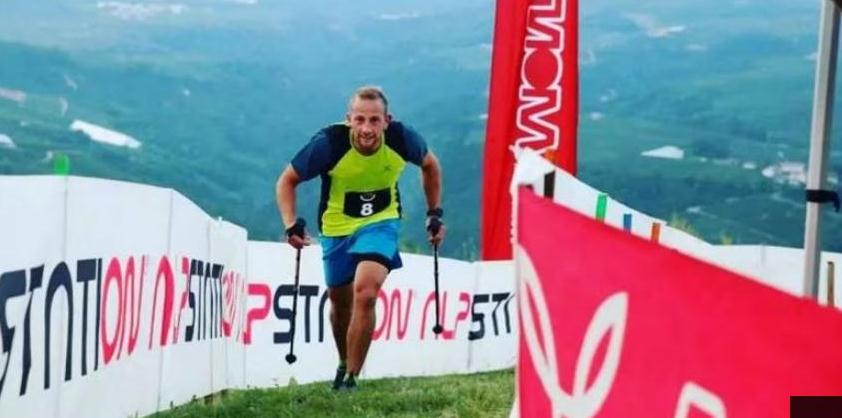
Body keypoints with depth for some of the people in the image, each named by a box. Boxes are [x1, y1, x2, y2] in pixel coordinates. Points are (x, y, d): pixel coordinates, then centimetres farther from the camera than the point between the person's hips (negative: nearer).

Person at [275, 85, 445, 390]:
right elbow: (287, 181, -13)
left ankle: (351, 377, -11)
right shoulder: (329, 143, -27)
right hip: (337, 227, 1)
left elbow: (430, 165, 3)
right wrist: (291, 225, -26)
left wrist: (435, 213, 3)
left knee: (365, 293, -21)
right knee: (341, 301, 14)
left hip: (381, 223, -1)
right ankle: (344, 363, 42)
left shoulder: (401, 139, -22)